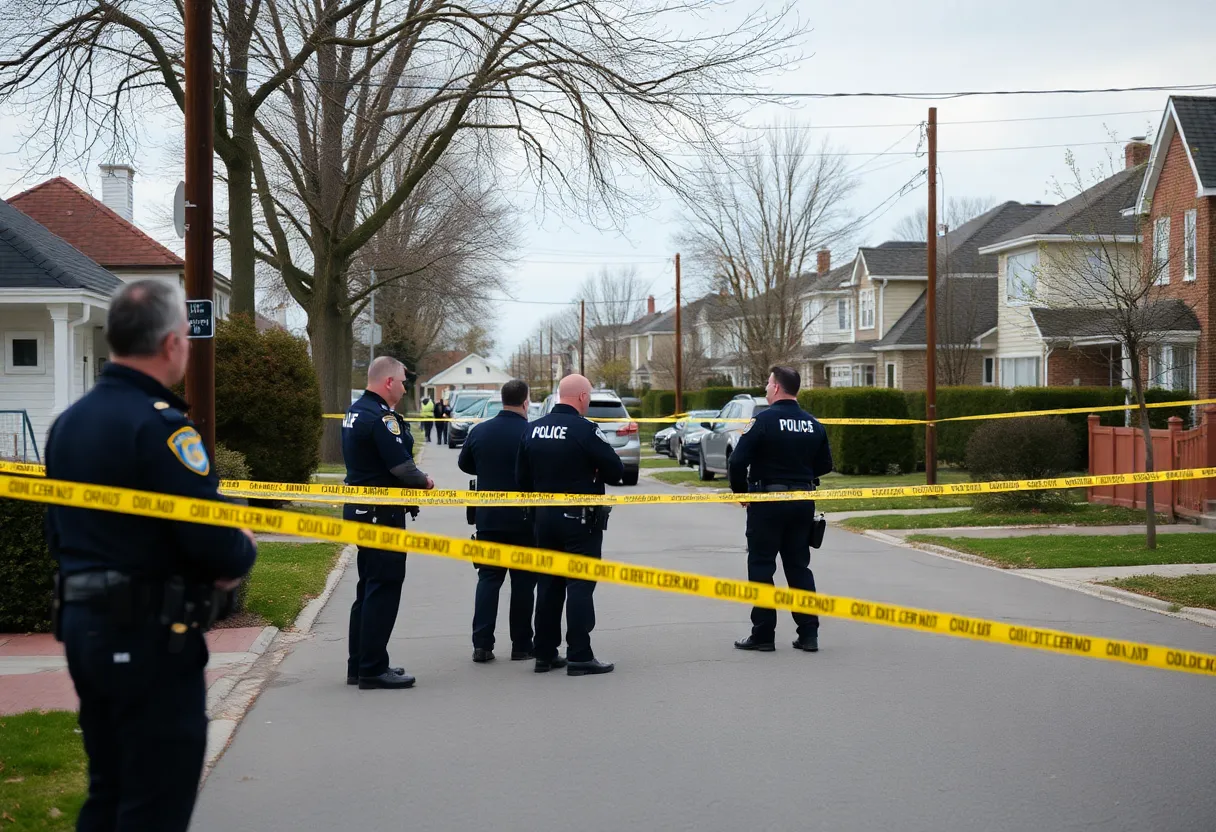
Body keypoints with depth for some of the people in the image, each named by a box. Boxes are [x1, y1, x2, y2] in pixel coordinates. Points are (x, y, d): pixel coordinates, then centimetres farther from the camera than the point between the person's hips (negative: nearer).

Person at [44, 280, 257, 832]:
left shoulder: (68, 422, 10)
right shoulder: (160, 425, -18)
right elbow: (218, 546, -24)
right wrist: (242, 552, 0)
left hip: (82, 622, 9)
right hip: (149, 636, -9)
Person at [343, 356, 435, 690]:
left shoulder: (355, 412, 13)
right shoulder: (381, 418, -19)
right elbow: (401, 466, -23)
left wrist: (415, 480, 7)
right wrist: (425, 481, -3)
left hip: (359, 509, 10)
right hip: (382, 513, -10)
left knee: (369, 587, 16)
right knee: (384, 589, -4)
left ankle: (359, 664, 22)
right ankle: (373, 669, -2)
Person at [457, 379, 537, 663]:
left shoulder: (479, 431, -1)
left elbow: (464, 464, 13)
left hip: (488, 517, 3)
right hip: (523, 519, -3)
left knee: (488, 578, 9)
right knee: (523, 580, 6)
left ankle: (482, 644, 2)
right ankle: (521, 645, 8)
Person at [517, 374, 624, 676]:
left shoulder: (533, 430, 4)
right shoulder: (585, 430, -16)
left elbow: (522, 478, 8)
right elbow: (616, 471, -12)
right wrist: (597, 474, 7)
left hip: (545, 518, 6)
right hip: (580, 518, -6)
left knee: (548, 584, 13)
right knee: (580, 585, -2)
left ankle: (545, 653, 17)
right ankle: (579, 656, -3)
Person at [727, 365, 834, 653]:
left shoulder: (764, 420, -14)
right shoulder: (813, 425, 4)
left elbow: (737, 462, -17)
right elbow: (825, 465, 12)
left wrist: (740, 491, -2)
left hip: (767, 503, -5)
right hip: (803, 504, 5)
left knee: (761, 567, 4)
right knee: (799, 567, 13)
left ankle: (763, 634, 5)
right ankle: (809, 633, 11)